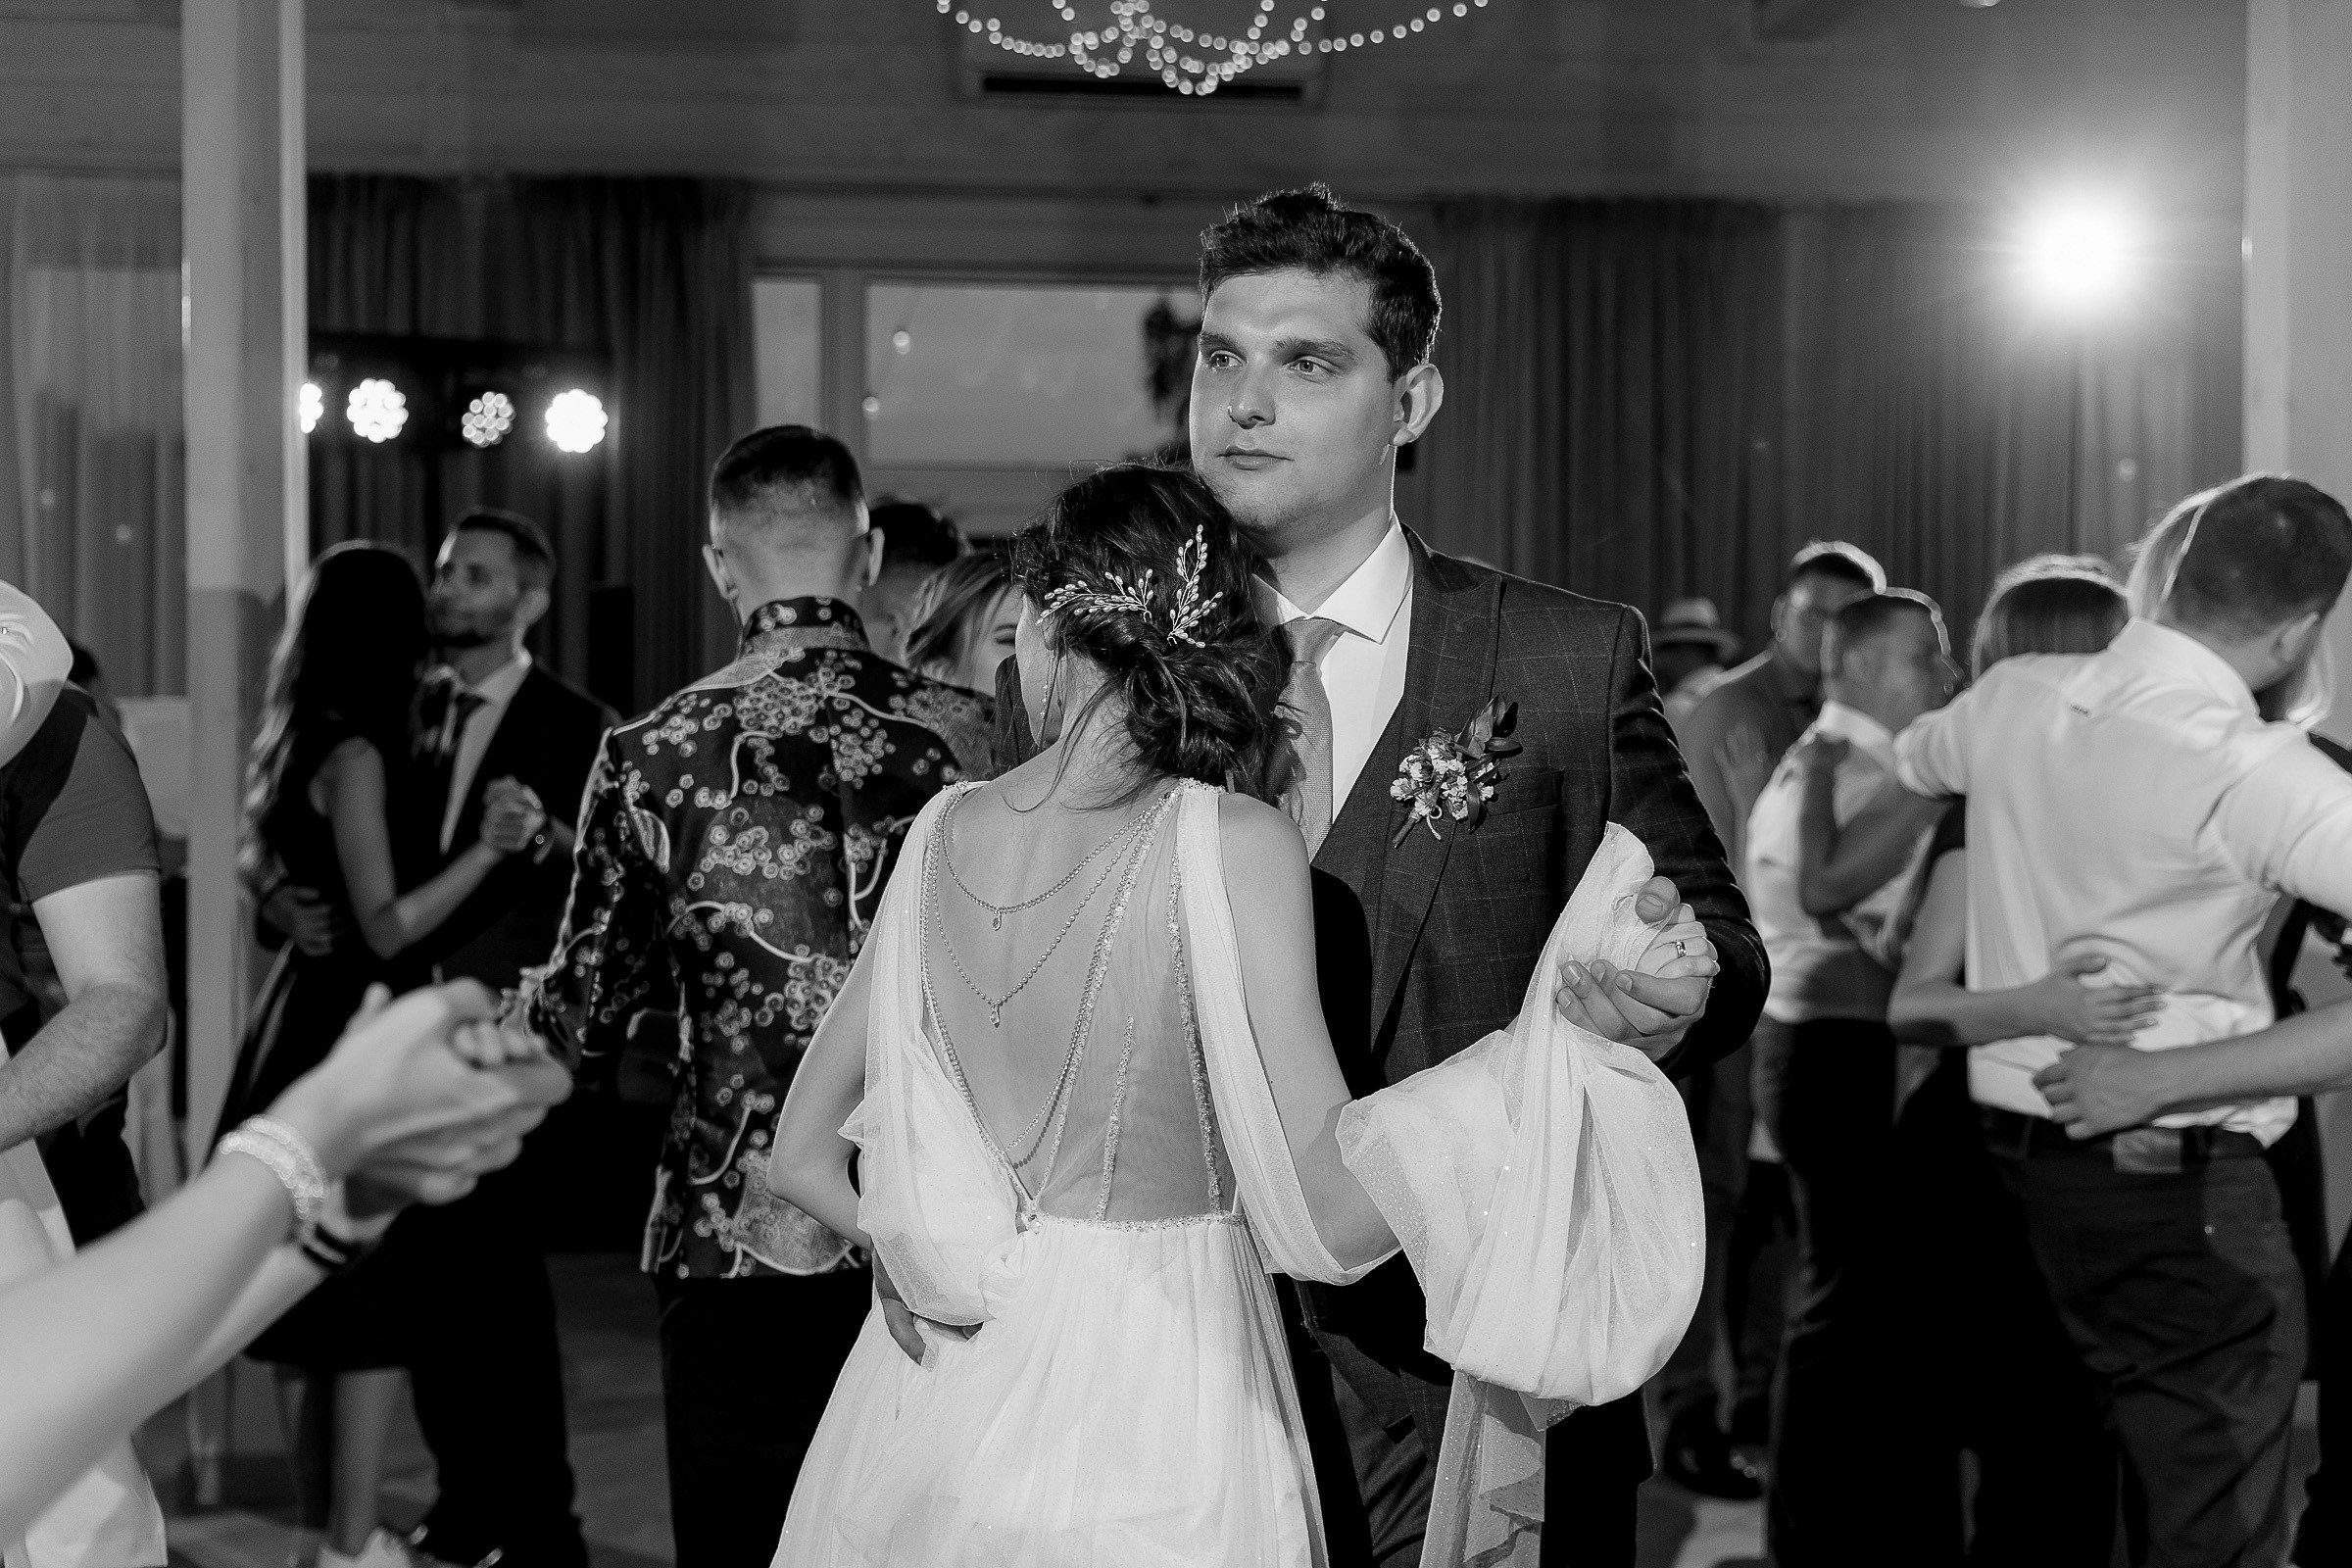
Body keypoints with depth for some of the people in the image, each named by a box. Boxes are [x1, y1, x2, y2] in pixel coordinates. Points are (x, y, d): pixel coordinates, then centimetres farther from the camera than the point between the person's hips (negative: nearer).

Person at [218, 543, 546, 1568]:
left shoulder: (297, 747, 10)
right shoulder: (355, 757, -16)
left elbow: (260, 870, 24)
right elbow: (385, 928, -19)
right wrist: (487, 850, -26)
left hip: (303, 1019, 9)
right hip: (349, 1034, -9)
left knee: (309, 1291, 13)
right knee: (371, 1302, -4)